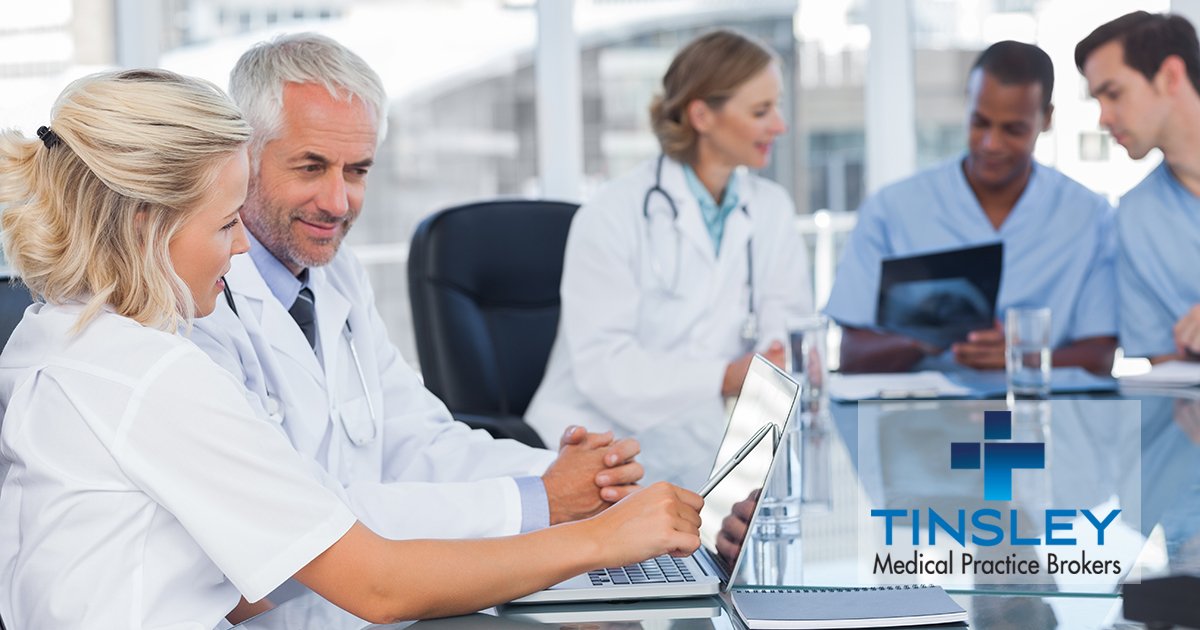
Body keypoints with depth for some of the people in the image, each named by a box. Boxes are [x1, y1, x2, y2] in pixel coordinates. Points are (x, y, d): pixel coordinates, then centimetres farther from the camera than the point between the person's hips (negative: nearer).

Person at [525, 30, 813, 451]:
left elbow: (787, 327, 4)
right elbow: (601, 366, -16)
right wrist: (725, 377, -27)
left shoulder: (773, 210, 10)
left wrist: (783, 358, -22)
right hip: (604, 437, -5)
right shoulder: (612, 216, -9)